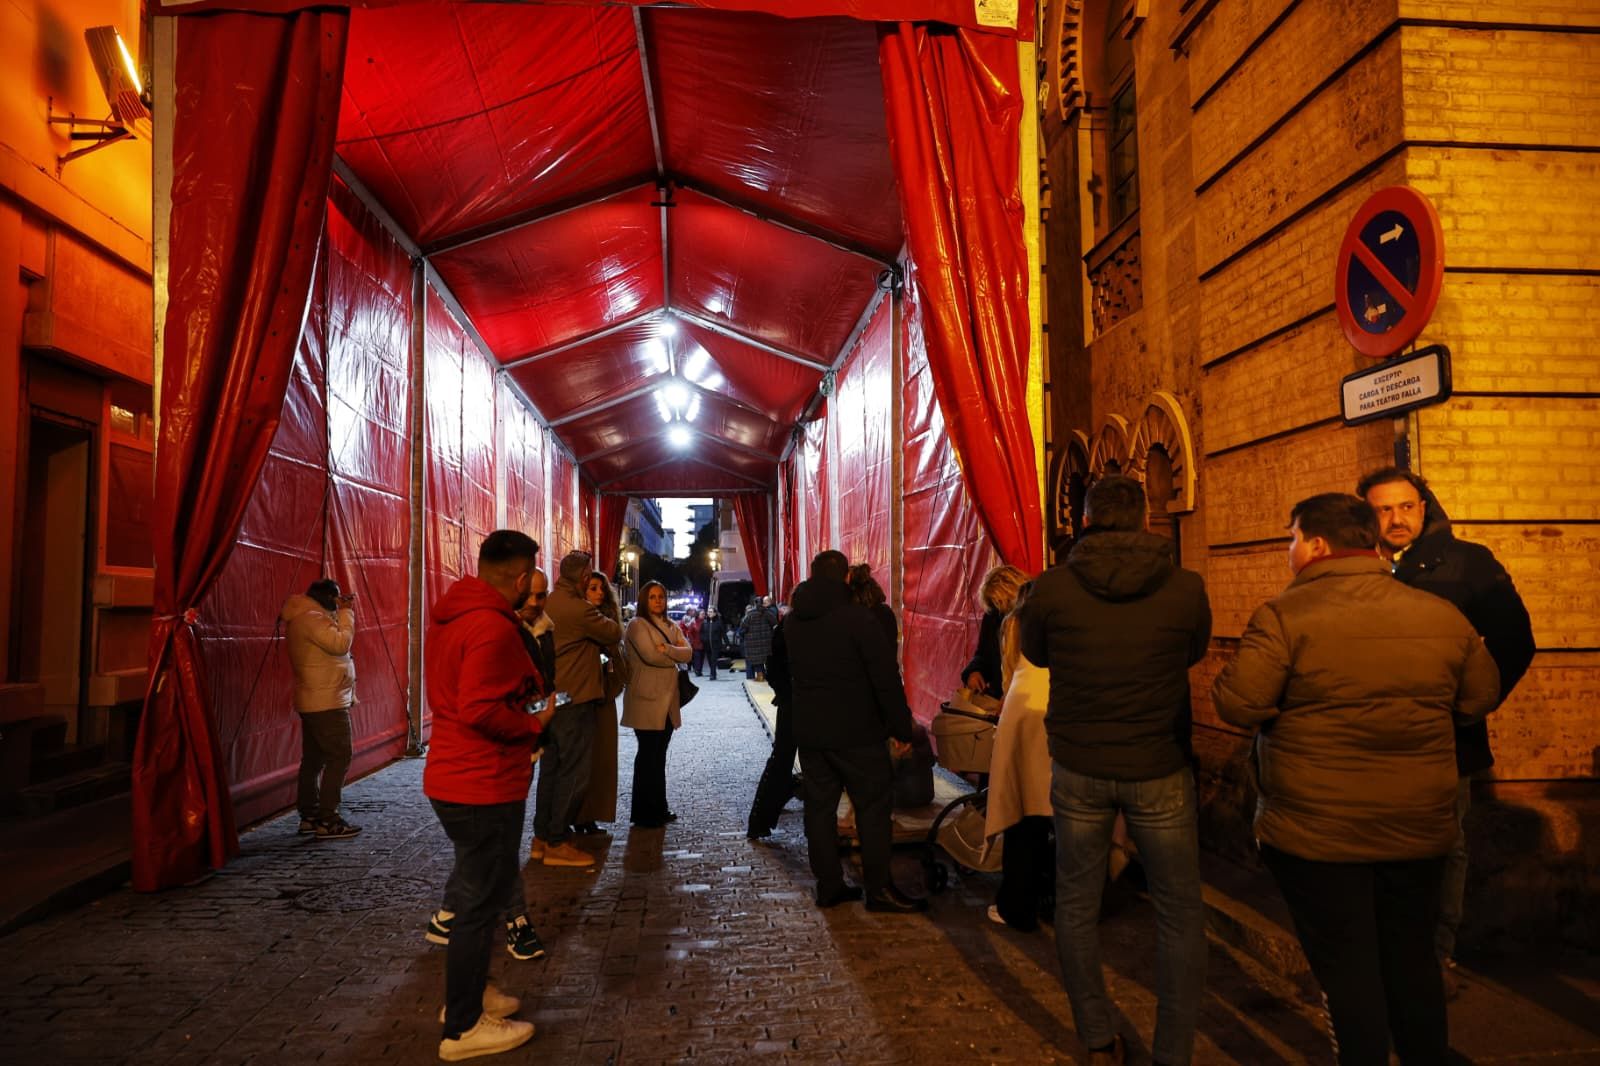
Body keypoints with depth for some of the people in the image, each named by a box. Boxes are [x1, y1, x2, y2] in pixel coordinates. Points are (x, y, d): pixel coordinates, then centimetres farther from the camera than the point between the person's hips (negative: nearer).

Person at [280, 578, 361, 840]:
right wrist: (346, 612, -14)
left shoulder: (306, 618, 16)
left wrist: (342, 613, 9)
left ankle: (309, 816, 20)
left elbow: (332, 645, 17)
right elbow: (340, 644, -23)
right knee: (339, 758, -9)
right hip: (327, 703, -11)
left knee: (314, 759, 13)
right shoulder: (311, 618, -16)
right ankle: (327, 821, -9)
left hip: (315, 702, 11)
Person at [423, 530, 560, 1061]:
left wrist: (528, 686, 10)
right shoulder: (493, 627, -24)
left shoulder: (452, 614, 8)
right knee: (480, 903, 3)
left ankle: (467, 992, 38)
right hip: (484, 786, -10)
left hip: (455, 777, 10)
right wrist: (534, 722, -15)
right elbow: (480, 710, -30)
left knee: (475, 892, 24)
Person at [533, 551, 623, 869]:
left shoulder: (550, 603, 9)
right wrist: (609, 619, 11)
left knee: (551, 769, 15)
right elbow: (615, 634, -8)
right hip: (575, 700, -9)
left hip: (551, 699, 9)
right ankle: (558, 843, 5)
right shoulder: (579, 609, -19)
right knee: (573, 774, -1)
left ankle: (542, 837, 22)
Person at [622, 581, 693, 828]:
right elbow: (650, 655, -19)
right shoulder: (638, 625, -5)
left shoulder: (672, 626, 16)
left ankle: (659, 809, 21)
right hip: (647, 700, -6)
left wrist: (666, 649, -14)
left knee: (659, 756, 12)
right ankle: (645, 814, 6)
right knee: (648, 756, -2)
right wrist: (674, 658, -3)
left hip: (668, 700, 6)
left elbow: (688, 653, 3)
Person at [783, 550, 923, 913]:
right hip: (856, 732, -6)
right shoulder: (856, 616, -13)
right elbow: (886, 676, -15)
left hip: (808, 730, 6)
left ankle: (828, 885, 16)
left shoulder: (792, 621, 8)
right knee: (873, 805, 2)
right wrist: (900, 727, -10)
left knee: (819, 805, 10)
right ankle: (879, 889, 5)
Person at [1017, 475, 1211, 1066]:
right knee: (1180, 912, 15)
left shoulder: (1051, 587, -12)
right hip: (1160, 772, 0)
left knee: (1077, 904, 16)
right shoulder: (1186, 588, -12)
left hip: (1078, 769, 1)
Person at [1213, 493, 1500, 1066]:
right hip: (1418, 827, 5)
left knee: (1347, 967, 10)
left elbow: (1236, 703, -22)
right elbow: (1481, 698, 9)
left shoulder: (1286, 615, -17)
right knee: (1412, 959, 23)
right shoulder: (1441, 615, -1)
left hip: (1317, 832, -5)